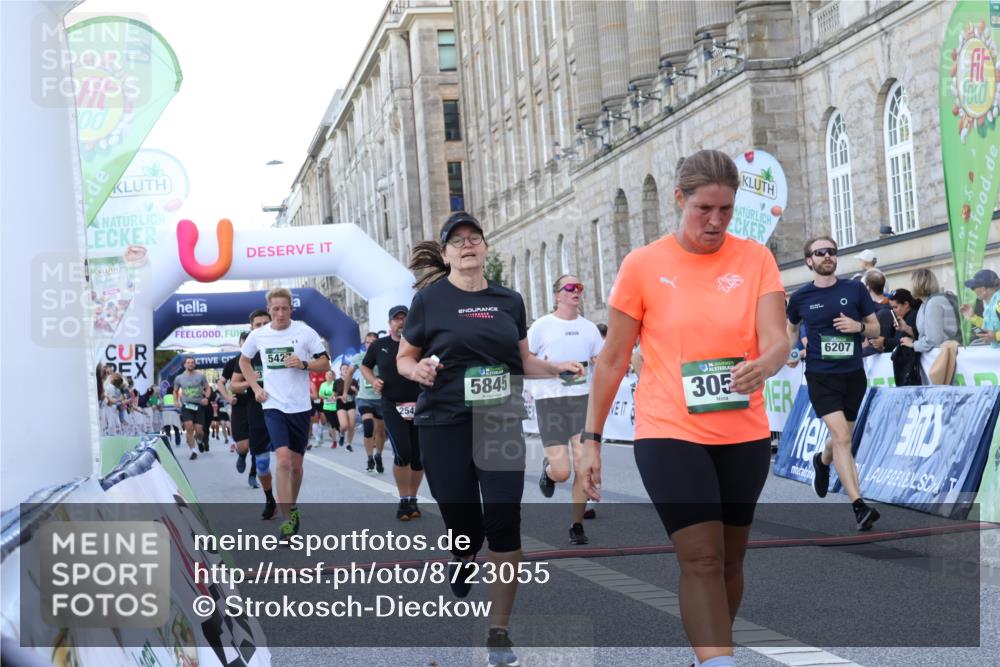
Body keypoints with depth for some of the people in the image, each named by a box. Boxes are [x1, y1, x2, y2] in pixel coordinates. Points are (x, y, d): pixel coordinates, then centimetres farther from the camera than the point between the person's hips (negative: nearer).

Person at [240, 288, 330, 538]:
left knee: (296, 465, 10)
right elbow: (244, 361, 19)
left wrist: (303, 364, -18)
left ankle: (292, 509, 33)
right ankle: (288, 519, -14)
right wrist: (255, 387, 7)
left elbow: (325, 364, 0)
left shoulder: (305, 332, -4)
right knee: (283, 460, -17)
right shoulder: (258, 335, 1)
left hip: (300, 407, 1)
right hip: (274, 406, -1)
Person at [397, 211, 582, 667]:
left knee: (503, 523, -7)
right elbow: (404, 359, 4)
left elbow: (523, 360, 17)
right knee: (462, 525, 3)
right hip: (444, 424, -2)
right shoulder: (430, 298, 0)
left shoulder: (509, 301, 9)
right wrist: (419, 370, -18)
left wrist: (557, 368, 0)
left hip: (498, 423, 2)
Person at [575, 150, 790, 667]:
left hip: (744, 435, 3)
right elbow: (612, 359, 2)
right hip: (668, 433, -3)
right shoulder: (642, 265, -3)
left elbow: (776, 341, -8)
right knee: (701, 560, -12)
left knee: (729, 560, 12)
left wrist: (764, 365, -32)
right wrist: (590, 439, 1)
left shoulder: (755, 260, 1)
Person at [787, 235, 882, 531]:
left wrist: (859, 326, -14)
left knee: (842, 438, 18)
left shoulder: (855, 290, 1)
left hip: (853, 375, 3)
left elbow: (876, 329, 6)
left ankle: (822, 462, 54)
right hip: (820, 376, -3)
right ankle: (859, 505, -21)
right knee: (841, 436, -18)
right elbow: (792, 327, 20)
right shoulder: (800, 297, 0)